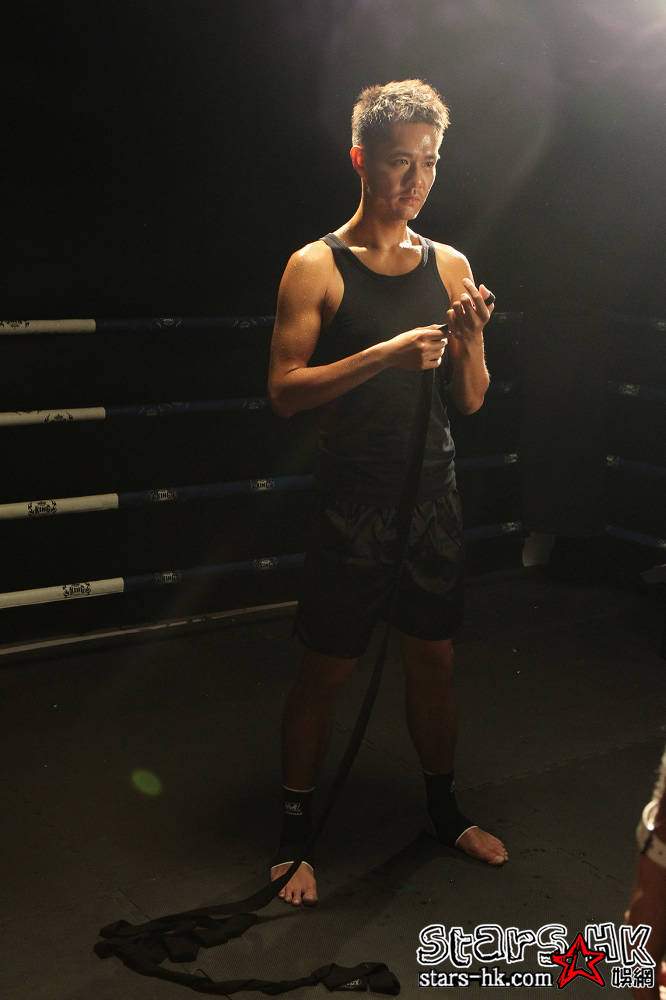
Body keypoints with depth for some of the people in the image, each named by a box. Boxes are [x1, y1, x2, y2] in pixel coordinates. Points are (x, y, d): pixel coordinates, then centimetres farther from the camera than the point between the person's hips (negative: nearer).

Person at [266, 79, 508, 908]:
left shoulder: (451, 267, 6)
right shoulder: (316, 266, -6)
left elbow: (471, 401, 6)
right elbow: (284, 391, -14)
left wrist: (470, 342, -14)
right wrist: (388, 352, -24)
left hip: (433, 497, 4)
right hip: (352, 503, -4)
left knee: (434, 658, 16)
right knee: (326, 669, 5)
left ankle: (444, 809, 36)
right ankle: (295, 831, 24)